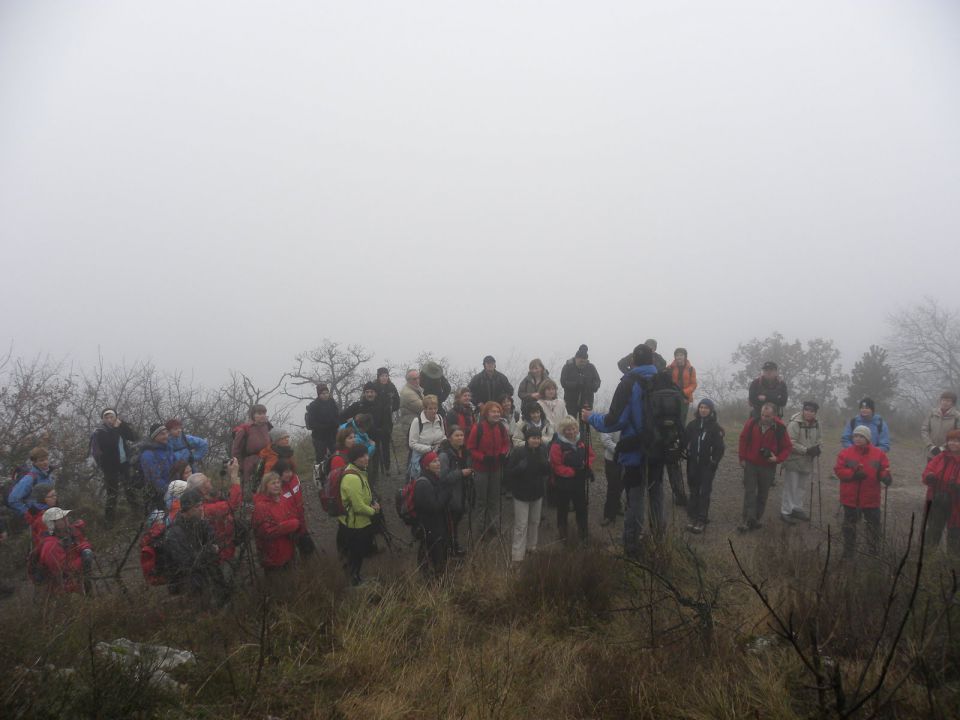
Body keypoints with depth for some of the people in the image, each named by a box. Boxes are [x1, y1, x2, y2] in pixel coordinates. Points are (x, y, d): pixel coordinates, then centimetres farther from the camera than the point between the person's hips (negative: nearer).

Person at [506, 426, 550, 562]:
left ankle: (531, 546, 38)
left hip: (537, 494, 5)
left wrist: (547, 464, -18)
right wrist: (520, 467, -33)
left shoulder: (542, 452, -3)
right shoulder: (518, 452, -18)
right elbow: (509, 473, -14)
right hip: (522, 494, -5)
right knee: (521, 525, -3)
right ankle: (517, 554, 4)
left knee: (535, 522, 19)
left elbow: (547, 471, 3)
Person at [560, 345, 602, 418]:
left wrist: (591, 386, -20)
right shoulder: (568, 366, -4)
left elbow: (597, 382, 4)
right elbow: (563, 382, -11)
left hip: (586, 402, 1)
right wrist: (576, 384, -26)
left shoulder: (591, 367, 3)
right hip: (571, 402, -1)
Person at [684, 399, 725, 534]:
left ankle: (701, 520, 0)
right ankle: (693, 517, 16)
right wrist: (686, 454, -5)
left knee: (704, 492, -3)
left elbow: (719, 447, -6)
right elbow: (685, 441, 7)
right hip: (693, 464, 4)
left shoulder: (715, 427, -5)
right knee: (694, 491, 9)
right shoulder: (692, 424, 5)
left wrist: (714, 462, -12)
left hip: (707, 465, -4)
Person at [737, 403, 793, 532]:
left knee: (763, 495, 10)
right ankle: (747, 521, -6)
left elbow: (788, 447, 0)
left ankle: (756, 519, 22)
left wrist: (778, 458, -15)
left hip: (768, 467, 0)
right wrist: (742, 458, 3)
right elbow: (743, 439, 4)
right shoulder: (752, 423, -10)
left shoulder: (779, 428, -12)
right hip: (750, 464, 0)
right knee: (749, 492, -5)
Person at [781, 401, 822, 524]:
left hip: (807, 462, 8)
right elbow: (791, 443, -23)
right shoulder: (794, 423, -19)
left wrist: (818, 448, -3)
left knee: (802, 486, 18)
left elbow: (818, 439, 18)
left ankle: (797, 508, 33)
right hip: (793, 460, -8)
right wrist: (807, 450, -24)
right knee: (790, 487, -2)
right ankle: (786, 511, 7)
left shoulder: (816, 424, 6)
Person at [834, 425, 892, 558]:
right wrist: (853, 474, -22)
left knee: (874, 523, 7)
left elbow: (884, 470, 1)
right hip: (850, 497, 0)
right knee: (849, 525, 11)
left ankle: (874, 551, 21)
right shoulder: (845, 453, -4)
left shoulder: (878, 453, -2)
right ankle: (848, 551, 24)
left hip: (870, 498, 0)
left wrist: (886, 476, -22)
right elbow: (838, 470, -7)